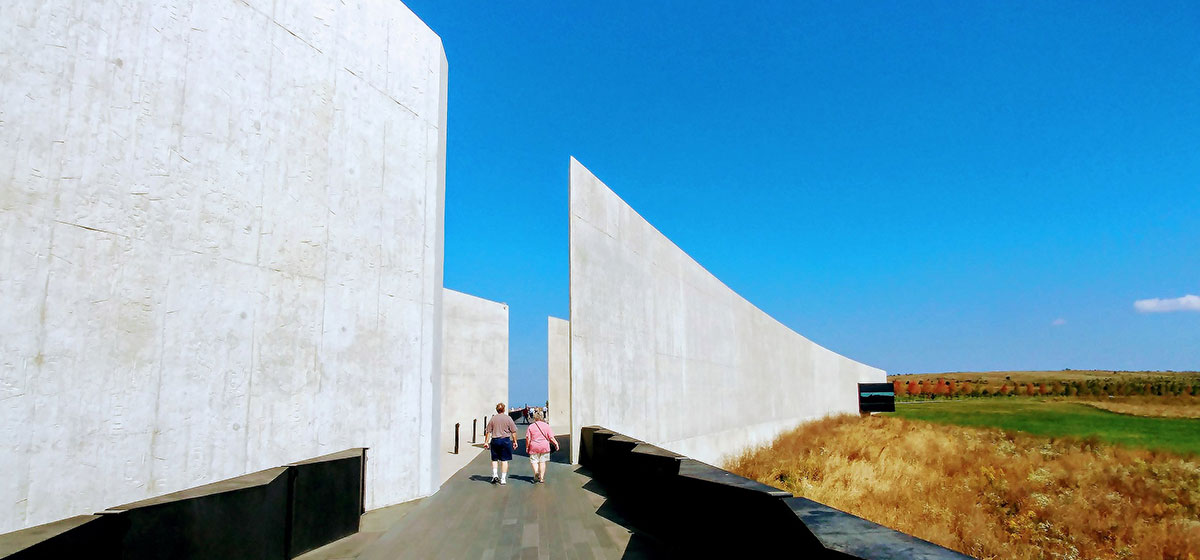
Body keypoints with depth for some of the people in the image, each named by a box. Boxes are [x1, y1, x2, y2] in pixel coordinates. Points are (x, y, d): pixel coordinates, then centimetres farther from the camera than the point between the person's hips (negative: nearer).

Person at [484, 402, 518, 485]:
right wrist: (515, 441, 5)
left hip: (495, 440, 1)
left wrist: (486, 442, 7)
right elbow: (513, 432, -2)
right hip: (505, 440, -1)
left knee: (494, 459, 16)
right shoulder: (508, 418, -1)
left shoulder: (493, 418, 3)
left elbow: (488, 432, 2)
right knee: (504, 460, 4)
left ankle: (495, 475, 4)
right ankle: (503, 479, 4)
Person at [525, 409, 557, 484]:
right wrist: (556, 444, 6)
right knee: (542, 462, 10)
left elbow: (528, 438, -5)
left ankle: (536, 472, -18)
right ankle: (542, 478, 11)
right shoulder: (546, 425, -1)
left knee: (534, 461, 9)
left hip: (534, 447, -1)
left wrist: (527, 447, 6)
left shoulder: (531, 426, -2)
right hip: (545, 446, 1)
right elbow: (551, 437, -3)